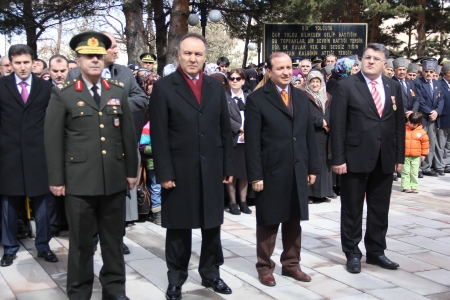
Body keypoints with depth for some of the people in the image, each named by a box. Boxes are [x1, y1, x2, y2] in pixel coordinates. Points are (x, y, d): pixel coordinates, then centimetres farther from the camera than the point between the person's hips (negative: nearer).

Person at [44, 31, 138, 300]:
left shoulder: (119, 92, 9)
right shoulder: (63, 94, -1)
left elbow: (129, 135, 11)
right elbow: (54, 139, -2)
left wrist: (131, 171, 9)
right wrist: (56, 179, -5)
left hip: (115, 179, 3)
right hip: (80, 180, -3)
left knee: (114, 239, 12)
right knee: (81, 241, 7)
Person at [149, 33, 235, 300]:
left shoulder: (216, 87, 9)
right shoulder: (164, 87, -3)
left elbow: (225, 130, 9)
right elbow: (159, 135, -7)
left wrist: (229, 167, 5)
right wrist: (164, 173, -12)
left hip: (212, 170, 3)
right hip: (179, 171, -3)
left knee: (213, 224, 12)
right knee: (179, 228, 8)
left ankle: (211, 273, 29)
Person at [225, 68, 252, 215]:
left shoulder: (249, 98, 12)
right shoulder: (224, 97, -1)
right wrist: (240, 128, -15)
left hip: (247, 140, 4)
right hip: (231, 140, -4)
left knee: (245, 173, 8)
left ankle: (243, 202, 17)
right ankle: (232, 203, 10)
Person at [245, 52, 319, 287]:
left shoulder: (302, 97, 11)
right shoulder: (257, 99, -7)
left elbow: (309, 135, 13)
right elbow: (252, 142, -10)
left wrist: (312, 167, 9)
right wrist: (255, 175, -14)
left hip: (298, 171, 5)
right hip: (271, 172, -5)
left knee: (294, 221, 13)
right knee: (268, 223, 7)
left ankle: (291, 264, 26)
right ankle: (264, 267, 20)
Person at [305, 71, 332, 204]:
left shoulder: (327, 97, 14)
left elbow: (331, 114, 5)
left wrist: (326, 123, -12)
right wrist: (322, 122, -11)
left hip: (325, 136, 5)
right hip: (311, 135, -5)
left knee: (324, 162, 6)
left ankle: (323, 193, 12)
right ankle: (309, 193, -3)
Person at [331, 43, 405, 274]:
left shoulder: (393, 87, 9)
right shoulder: (346, 86, -6)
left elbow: (399, 123, 10)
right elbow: (338, 125, -9)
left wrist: (399, 156, 6)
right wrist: (338, 158, -13)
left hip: (385, 159, 4)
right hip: (356, 157, -4)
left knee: (380, 209, 12)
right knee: (352, 209, 6)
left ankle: (376, 251, 26)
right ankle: (352, 253, 19)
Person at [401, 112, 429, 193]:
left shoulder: (422, 132, -1)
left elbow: (425, 143, 7)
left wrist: (424, 154, 8)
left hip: (416, 157, 1)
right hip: (405, 156, -1)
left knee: (414, 172, 7)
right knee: (405, 172, 2)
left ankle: (414, 187, 13)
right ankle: (406, 187, 6)